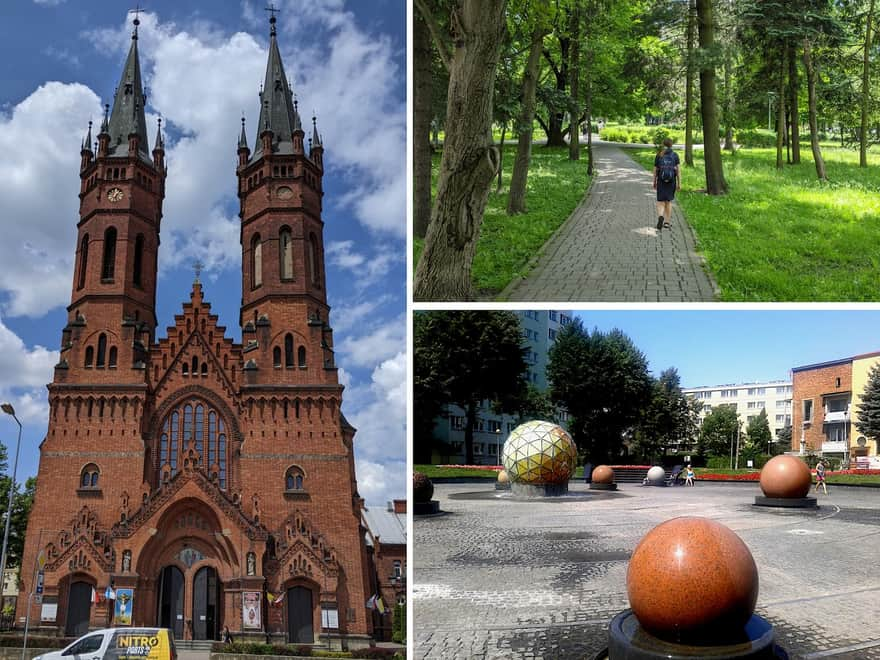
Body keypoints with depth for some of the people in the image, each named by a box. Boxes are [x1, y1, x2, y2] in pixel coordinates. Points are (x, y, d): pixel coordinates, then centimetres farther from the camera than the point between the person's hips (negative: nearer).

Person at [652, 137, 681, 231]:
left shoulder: (658, 155, -1)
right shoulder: (675, 155, -1)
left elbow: (655, 170, 0)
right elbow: (678, 170, -4)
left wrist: (654, 182, 10)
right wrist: (679, 183, 0)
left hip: (661, 181, -1)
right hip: (671, 181, 1)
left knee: (661, 202, 1)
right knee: (669, 202, 16)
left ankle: (660, 217, -28)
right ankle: (667, 222, 18)